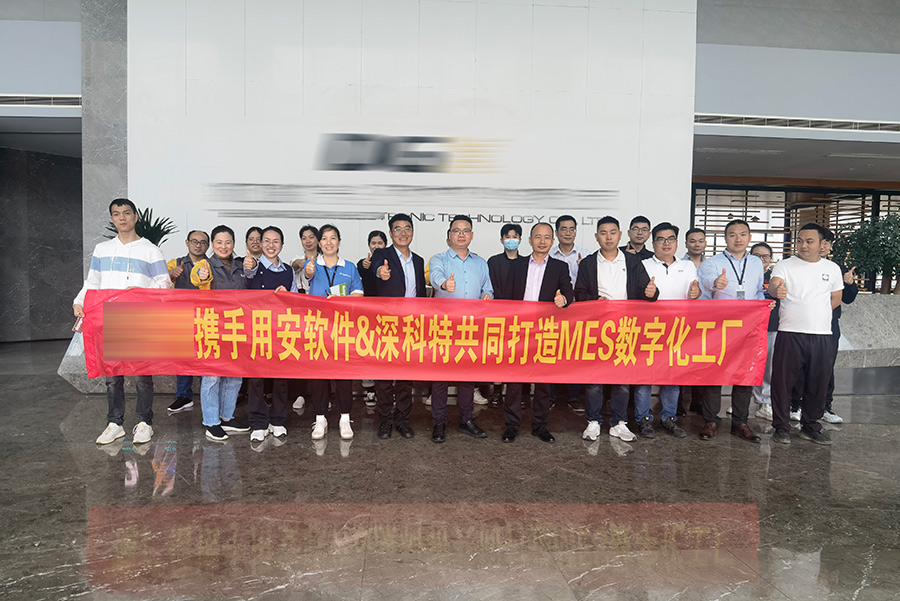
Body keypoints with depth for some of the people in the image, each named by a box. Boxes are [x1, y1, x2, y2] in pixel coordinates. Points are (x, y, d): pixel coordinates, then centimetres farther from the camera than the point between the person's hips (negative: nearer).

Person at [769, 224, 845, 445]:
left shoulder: (832, 269, 11)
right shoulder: (785, 266, 0)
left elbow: (835, 299, 20)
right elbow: (773, 286, -19)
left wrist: (815, 313, 8)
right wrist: (777, 290, -41)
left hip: (822, 335, 3)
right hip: (790, 333, -3)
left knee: (818, 383, 10)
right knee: (783, 380, -1)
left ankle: (810, 427, 25)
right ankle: (781, 426, 10)